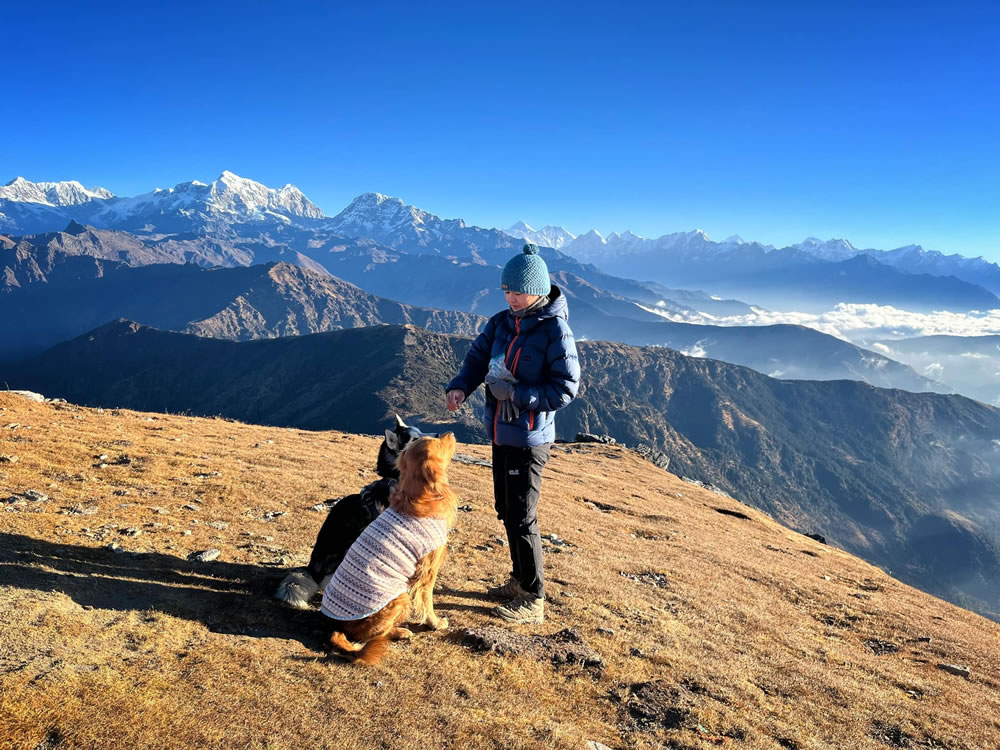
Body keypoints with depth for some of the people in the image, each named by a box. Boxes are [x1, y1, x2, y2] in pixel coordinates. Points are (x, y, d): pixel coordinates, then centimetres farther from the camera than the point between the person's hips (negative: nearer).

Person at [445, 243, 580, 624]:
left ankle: (533, 600, 15)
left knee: (521, 518, -1)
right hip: (501, 432, 7)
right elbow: (478, 357, 7)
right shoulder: (501, 322, 5)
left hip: (529, 438, -7)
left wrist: (514, 393, -23)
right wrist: (460, 386, -13)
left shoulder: (555, 330, -16)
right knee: (506, 511, 18)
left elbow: (565, 388, -17)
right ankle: (519, 580, 36)